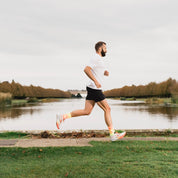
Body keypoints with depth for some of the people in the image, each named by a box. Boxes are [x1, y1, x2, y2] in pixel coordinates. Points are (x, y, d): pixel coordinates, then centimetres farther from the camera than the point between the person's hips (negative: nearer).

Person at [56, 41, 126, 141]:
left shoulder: (99, 59, 20)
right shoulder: (96, 58, -11)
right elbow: (86, 69, -23)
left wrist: (105, 73, 14)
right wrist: (95, 81, -27)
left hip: (92, 89, 10)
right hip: (95, 89, -10)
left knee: (87, 111, 7)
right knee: (107, 109, -3)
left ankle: (63, 117, 8)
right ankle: (113, 134, 3)